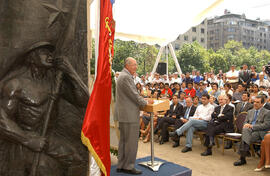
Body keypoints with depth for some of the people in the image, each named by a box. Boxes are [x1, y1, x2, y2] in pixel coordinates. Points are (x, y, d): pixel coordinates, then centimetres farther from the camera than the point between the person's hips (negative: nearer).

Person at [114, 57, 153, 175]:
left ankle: (121, 166, 26)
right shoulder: (125, 77, -17)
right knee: (131, 142, -1)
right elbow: (134, 95, -17)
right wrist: (146, 102, -2)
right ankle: (128, 166, 10)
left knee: (123, 140, 16)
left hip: (124, 114, 11)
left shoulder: (124, 76, 17)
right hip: (129, 115, -11)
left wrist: (143, 100, 17)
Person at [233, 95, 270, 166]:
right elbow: (245, 121, 23)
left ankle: (242, 158, -28)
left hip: (259, 132, -4)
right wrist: (246, 124, -4)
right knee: (245, 130, -33)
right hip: (249, 130, 4)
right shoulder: (250, 111, 25)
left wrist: (252, 126, -14)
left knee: (247, 138, -34)